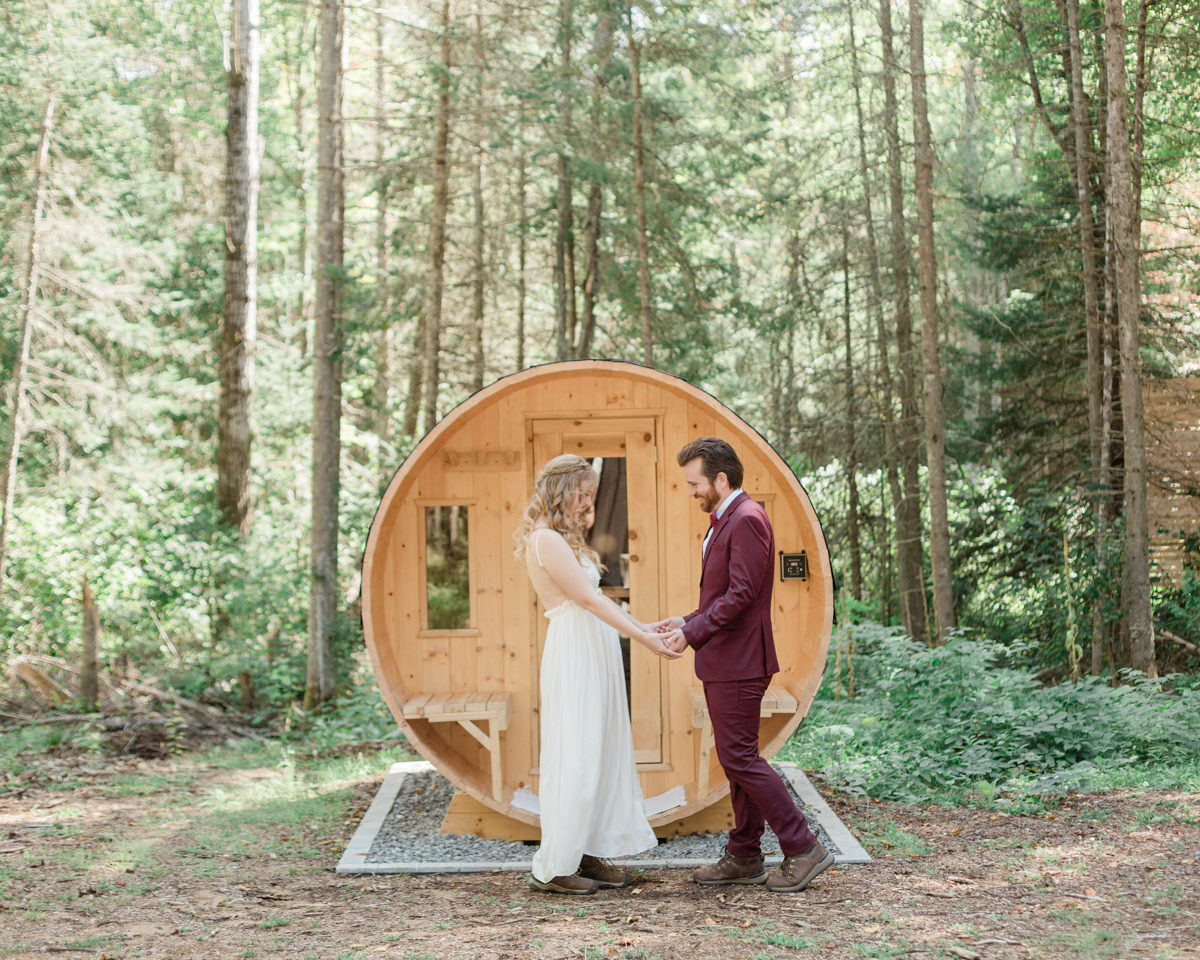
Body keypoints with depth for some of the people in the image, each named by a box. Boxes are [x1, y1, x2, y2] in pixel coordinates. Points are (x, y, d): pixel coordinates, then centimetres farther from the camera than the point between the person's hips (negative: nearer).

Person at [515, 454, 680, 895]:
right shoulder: (546, 540, -13)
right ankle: (554, 867, 1)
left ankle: (587, 852, 16)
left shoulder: (563, 539, 18)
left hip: (594, 658, 10)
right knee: (575, 757, -6)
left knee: (600, 753, 10)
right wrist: (642, 636, -16)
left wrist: (644, 626, 12)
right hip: (574, 656, -10)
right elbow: (588, 599, -17)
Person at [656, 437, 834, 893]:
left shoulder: (747, 520, -16)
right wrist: (688, 621, 9)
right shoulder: (723, 521, 17)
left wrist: (693, 632, -18)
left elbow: (742, 594, -22)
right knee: (737, 757, 13)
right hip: (722, 663, 11)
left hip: (738, 663, -11)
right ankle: (744, 856, 20)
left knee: (739, 757, -9)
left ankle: (803, 849, -2)